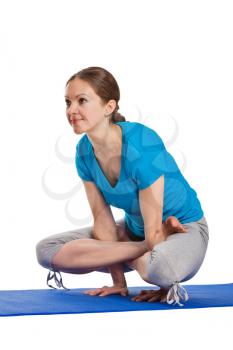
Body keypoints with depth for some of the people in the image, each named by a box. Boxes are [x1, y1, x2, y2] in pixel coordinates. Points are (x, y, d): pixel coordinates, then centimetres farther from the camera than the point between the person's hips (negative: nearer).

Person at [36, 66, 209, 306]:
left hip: (183, 227, -7)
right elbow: (102, 216, -7)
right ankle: (145, 252, -8)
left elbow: (154, 227, -25)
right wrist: (119, 281, -11)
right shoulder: (84, 152, -9)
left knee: (162, 269, -44)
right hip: (134, 229, 8)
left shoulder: (142, 145, -30)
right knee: (47, 250, -9)